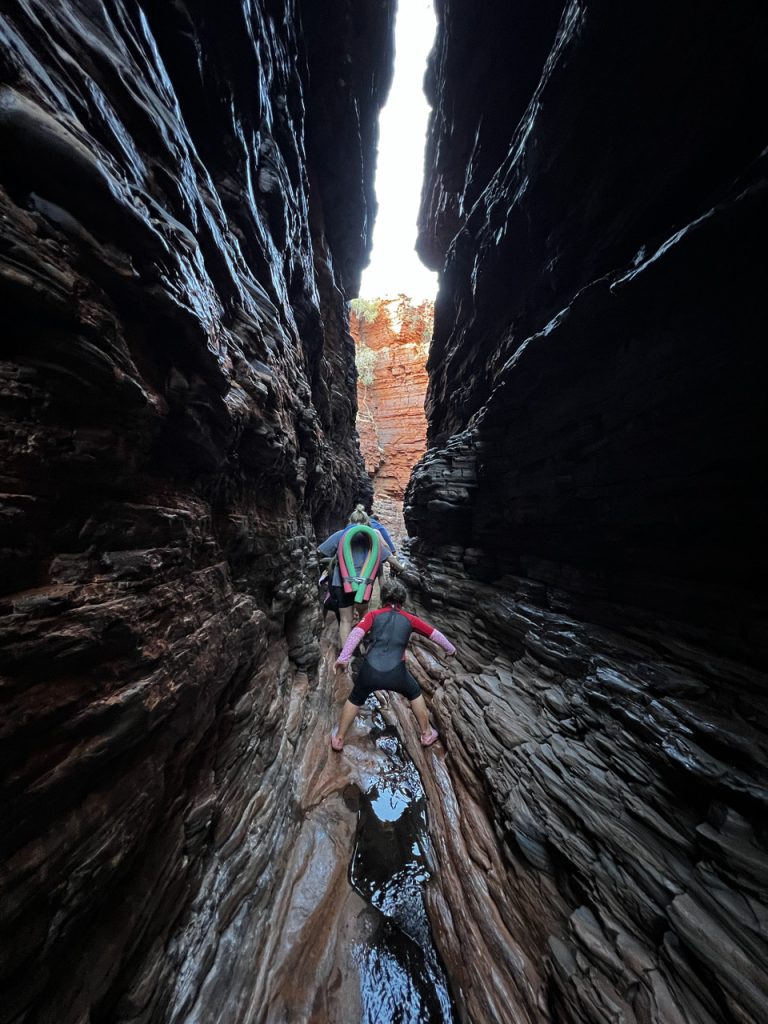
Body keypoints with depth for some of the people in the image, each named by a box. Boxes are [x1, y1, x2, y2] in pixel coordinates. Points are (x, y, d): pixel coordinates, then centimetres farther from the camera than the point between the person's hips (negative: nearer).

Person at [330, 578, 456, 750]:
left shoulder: (373, 615, 5)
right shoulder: (409, 619, 7)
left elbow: (356, 634, -10)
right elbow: (434, 634, 15)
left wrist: (343, 658, -12)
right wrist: (450, 649, 29)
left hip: (370, 670, 0)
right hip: (396, 673, 0)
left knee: (354, 700, 31)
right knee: (415, 694, 32)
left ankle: (338, 739, 46)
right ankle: (426, 734, 48)